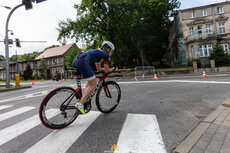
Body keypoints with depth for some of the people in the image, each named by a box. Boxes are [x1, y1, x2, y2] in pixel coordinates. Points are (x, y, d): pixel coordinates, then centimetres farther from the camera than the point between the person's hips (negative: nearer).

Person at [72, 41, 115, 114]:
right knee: (93, 84, -1)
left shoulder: (98, 53, 34)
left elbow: (98, 69, 37)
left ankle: (85, 98, 24)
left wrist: (107, 69, 41)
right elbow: (106, 70, 10)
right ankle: (80, 104, -6)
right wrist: (111, 70, 29)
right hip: (83, 62, -10)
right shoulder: (106, 55, 10)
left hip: (76, 60, 10)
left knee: (91, 79, 27)